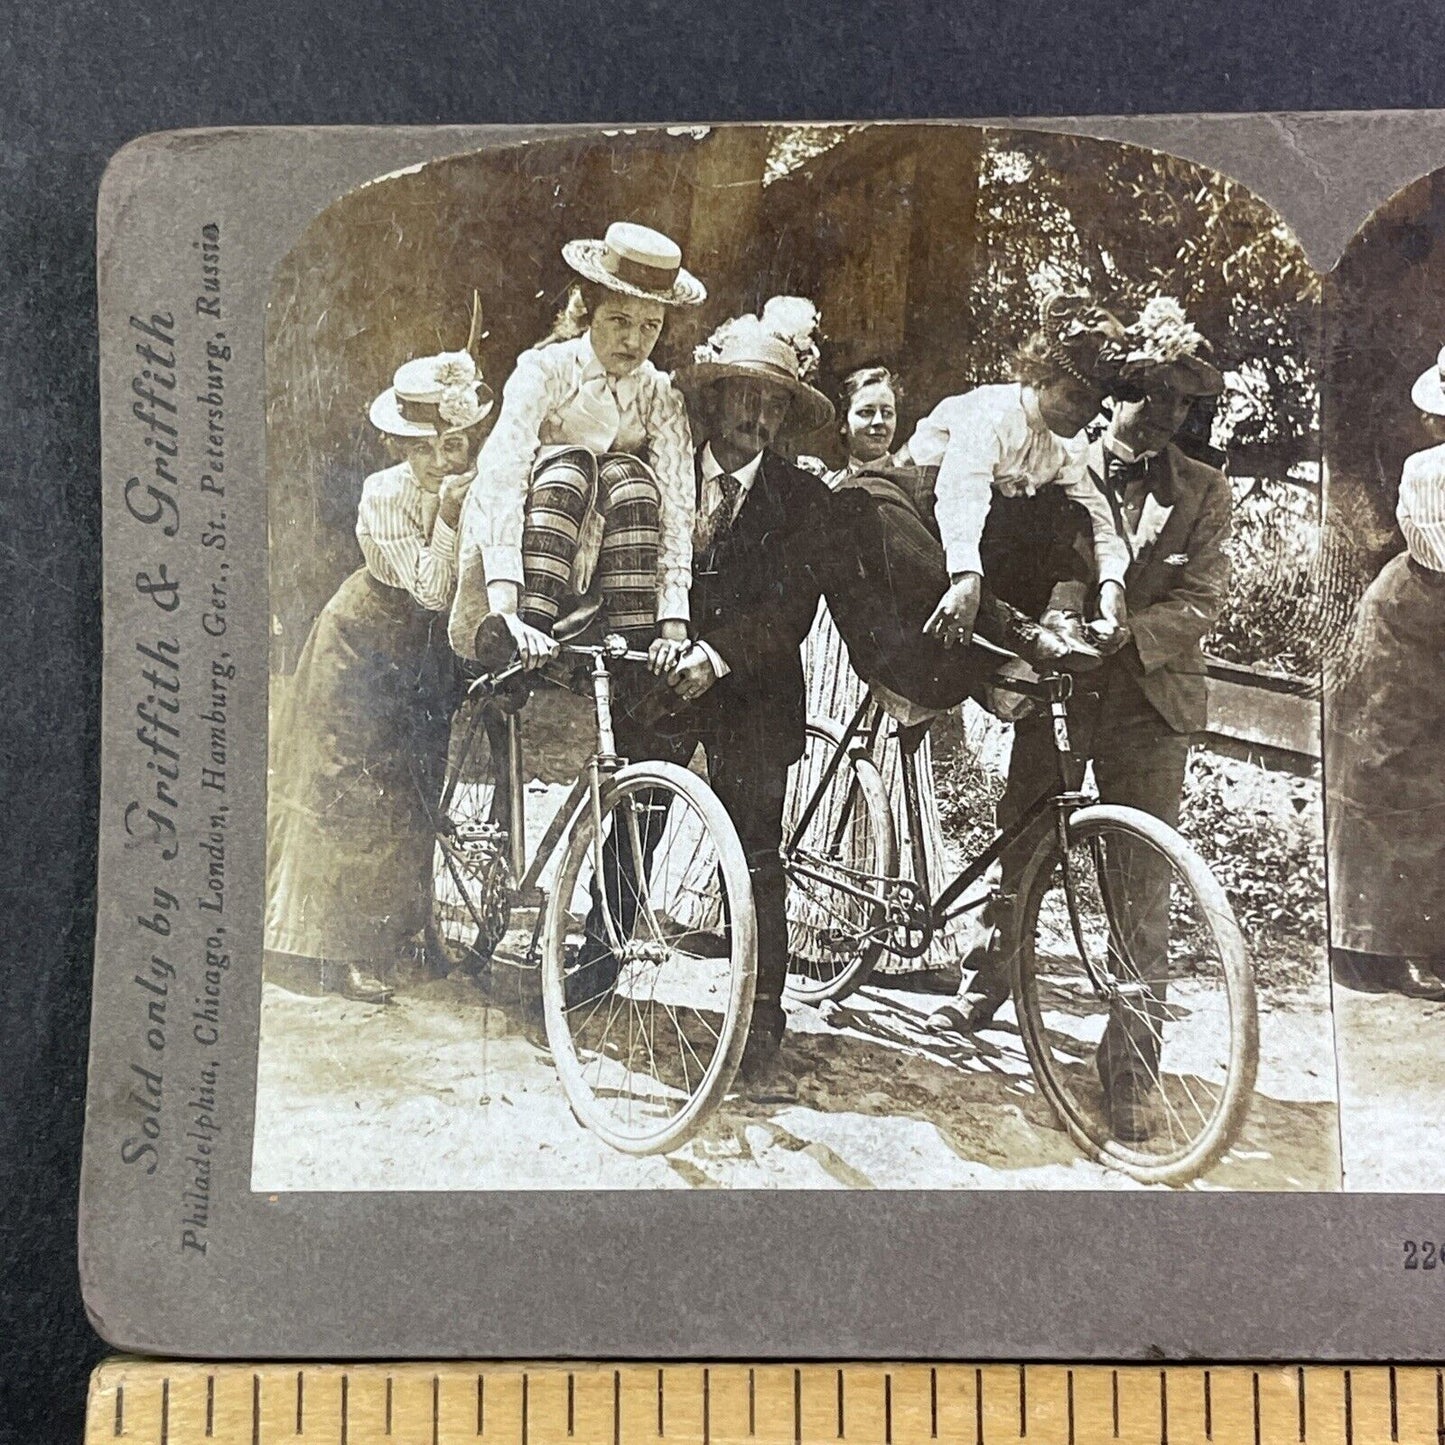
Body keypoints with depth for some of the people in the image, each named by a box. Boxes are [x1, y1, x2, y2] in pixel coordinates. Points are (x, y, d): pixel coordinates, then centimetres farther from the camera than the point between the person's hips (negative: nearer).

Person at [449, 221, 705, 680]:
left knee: (628, 476, -25)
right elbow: (500, 479, -27)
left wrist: (674, 625, -30)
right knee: (569, 464, -28)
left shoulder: (661, 399, -2)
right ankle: (523, 628, -40)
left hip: (595, 569, 2)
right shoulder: (545, 370, -12)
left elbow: (676, 510, -15)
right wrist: (507, 613, -41)